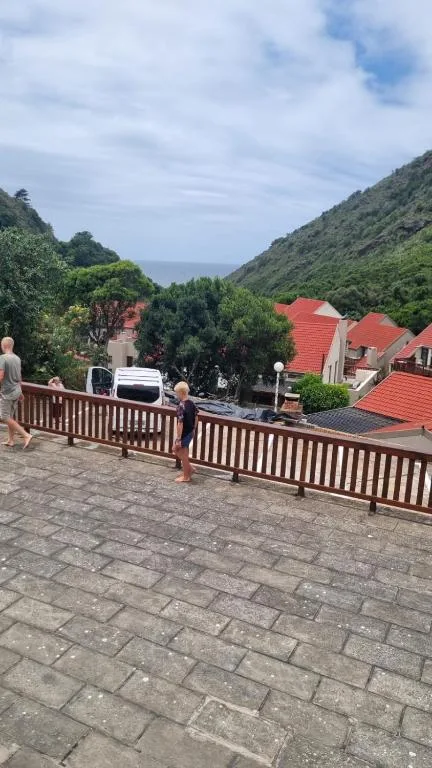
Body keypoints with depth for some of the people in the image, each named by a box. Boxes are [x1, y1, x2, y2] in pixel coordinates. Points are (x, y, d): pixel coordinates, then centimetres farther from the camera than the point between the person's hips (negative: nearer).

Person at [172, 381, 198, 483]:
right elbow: (196, 417, 13)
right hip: (190, 433, 9)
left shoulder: (181, 406, -25)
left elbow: (180, 424, -25)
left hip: (184, 434, -9)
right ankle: (189, 468, 28)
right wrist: (193, 429, 24)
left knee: (183, 455, 7)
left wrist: (178, 439, -21)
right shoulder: (191, 403, 1)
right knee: (175, 449, 24)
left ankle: (186, 476, 21)